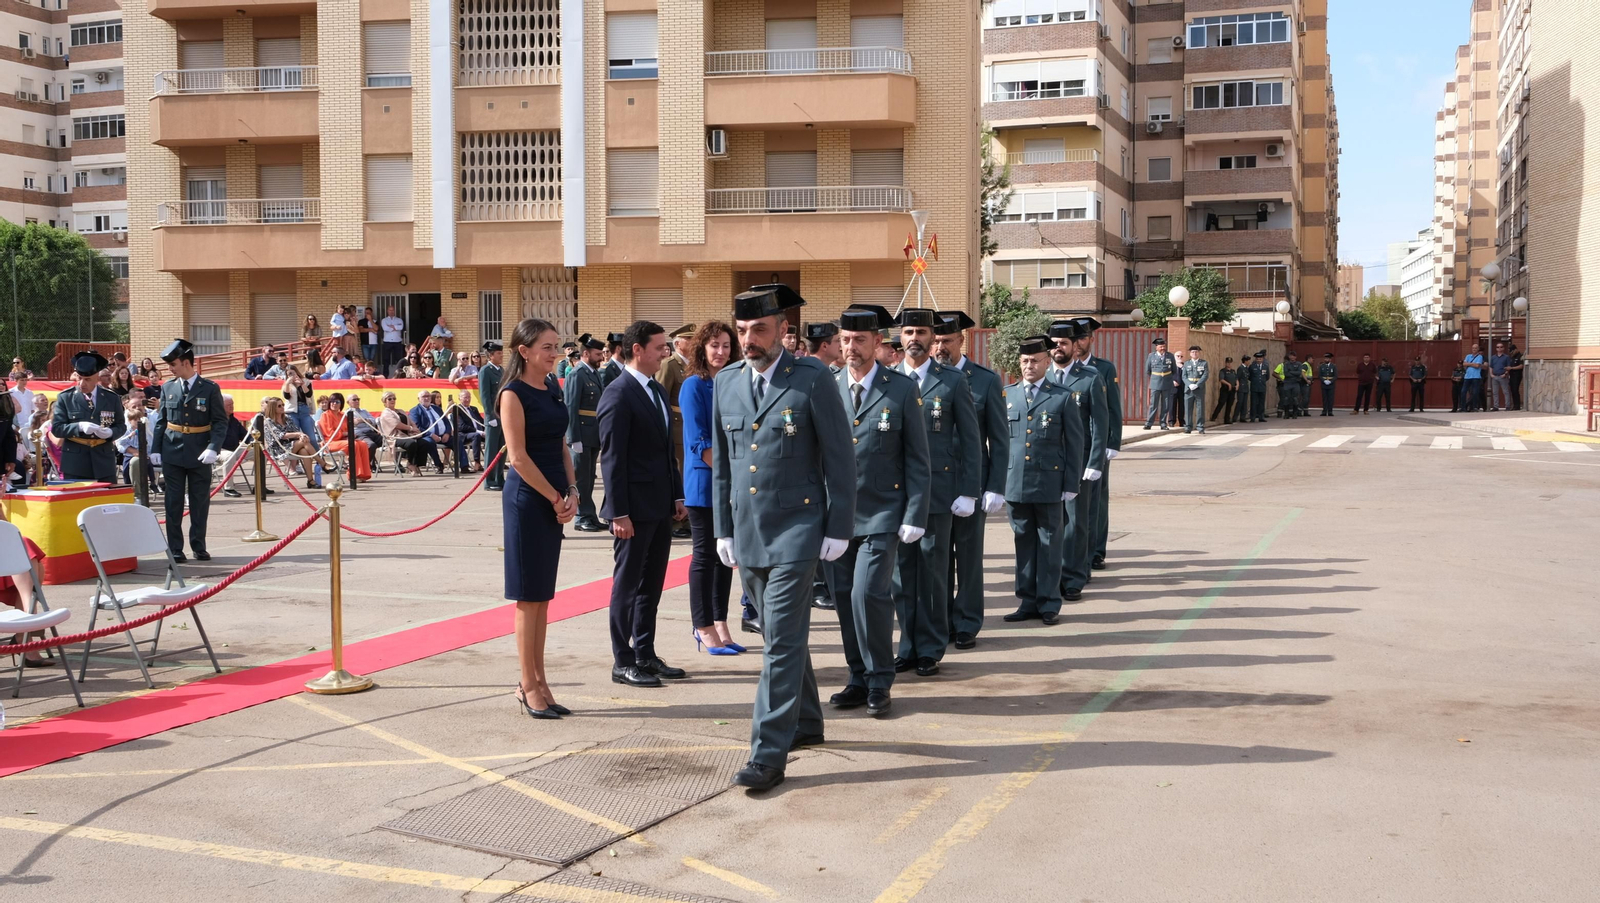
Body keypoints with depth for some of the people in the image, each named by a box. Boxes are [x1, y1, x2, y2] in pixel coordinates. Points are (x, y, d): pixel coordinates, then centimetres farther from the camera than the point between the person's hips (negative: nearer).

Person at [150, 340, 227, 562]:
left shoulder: (210, 389, -3)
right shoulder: (168, 387, 5)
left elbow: (221, 421, -4)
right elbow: (161, 421, 9)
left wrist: (213, 448, -16)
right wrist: (156, 449, 2)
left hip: (199, 454, -2)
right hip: (172, 453, 2)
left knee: (200, 502, 5)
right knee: (173, 502, 4)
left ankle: (199, 547, 16)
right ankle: (175, 548, 10)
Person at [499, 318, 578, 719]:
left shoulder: (553, 391, 12)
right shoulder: (514, 394, -10)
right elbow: (518, 457, -15)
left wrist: (571, 491, 0)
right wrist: (555, 498, -11)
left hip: (554, 501, 7)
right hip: (527, 499, -7)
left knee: (542, 595, 11)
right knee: (529, 596, -1)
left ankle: (537, 682, 17)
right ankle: (529, 687, 7)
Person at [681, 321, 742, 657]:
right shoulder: (694, 386, -9)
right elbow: (698, 442, -13)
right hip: (704, 482, -6)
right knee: (704, 556, 1)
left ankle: (720, 624, 18)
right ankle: (704, 629, 9)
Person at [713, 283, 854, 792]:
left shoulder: (813, 380, -8)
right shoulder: (726, 383, 8)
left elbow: (839, 459, -5)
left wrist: (839, 529, -8)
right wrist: (723, 529, 13)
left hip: (795, 531, -6)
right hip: (747, 534, 6)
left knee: (783, 642, -8)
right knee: (783, 636, 17)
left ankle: (769, 754, -5)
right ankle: (806, 722, 33)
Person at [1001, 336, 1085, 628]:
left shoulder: (1062, 397, 1)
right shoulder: (1006, 395, 8)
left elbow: (1074, 444, 1)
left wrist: (1071, 484, -3)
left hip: (1050, 484, -2)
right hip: (1015, 484, 2)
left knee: (1049, 545, 4)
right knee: (1024, 544, 9)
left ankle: (1049, 604, 12)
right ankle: (1028, 602, 17)